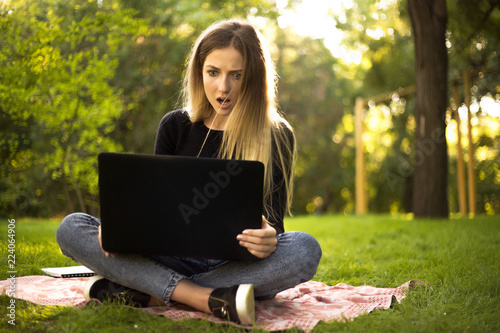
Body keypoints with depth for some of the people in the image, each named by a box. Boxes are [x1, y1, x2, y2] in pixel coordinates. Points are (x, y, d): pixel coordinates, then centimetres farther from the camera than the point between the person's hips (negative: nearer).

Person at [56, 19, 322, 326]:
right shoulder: (175, 126, 7)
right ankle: (210, 300, -31)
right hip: (174, 259, 2)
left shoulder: (277, 136, -2)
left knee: (305, 249, -34)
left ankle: (145, 294, -28)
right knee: (71, 228, -16)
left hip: (235, 266, -2)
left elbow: (274, 222, -8)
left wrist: (268, 237, -34)